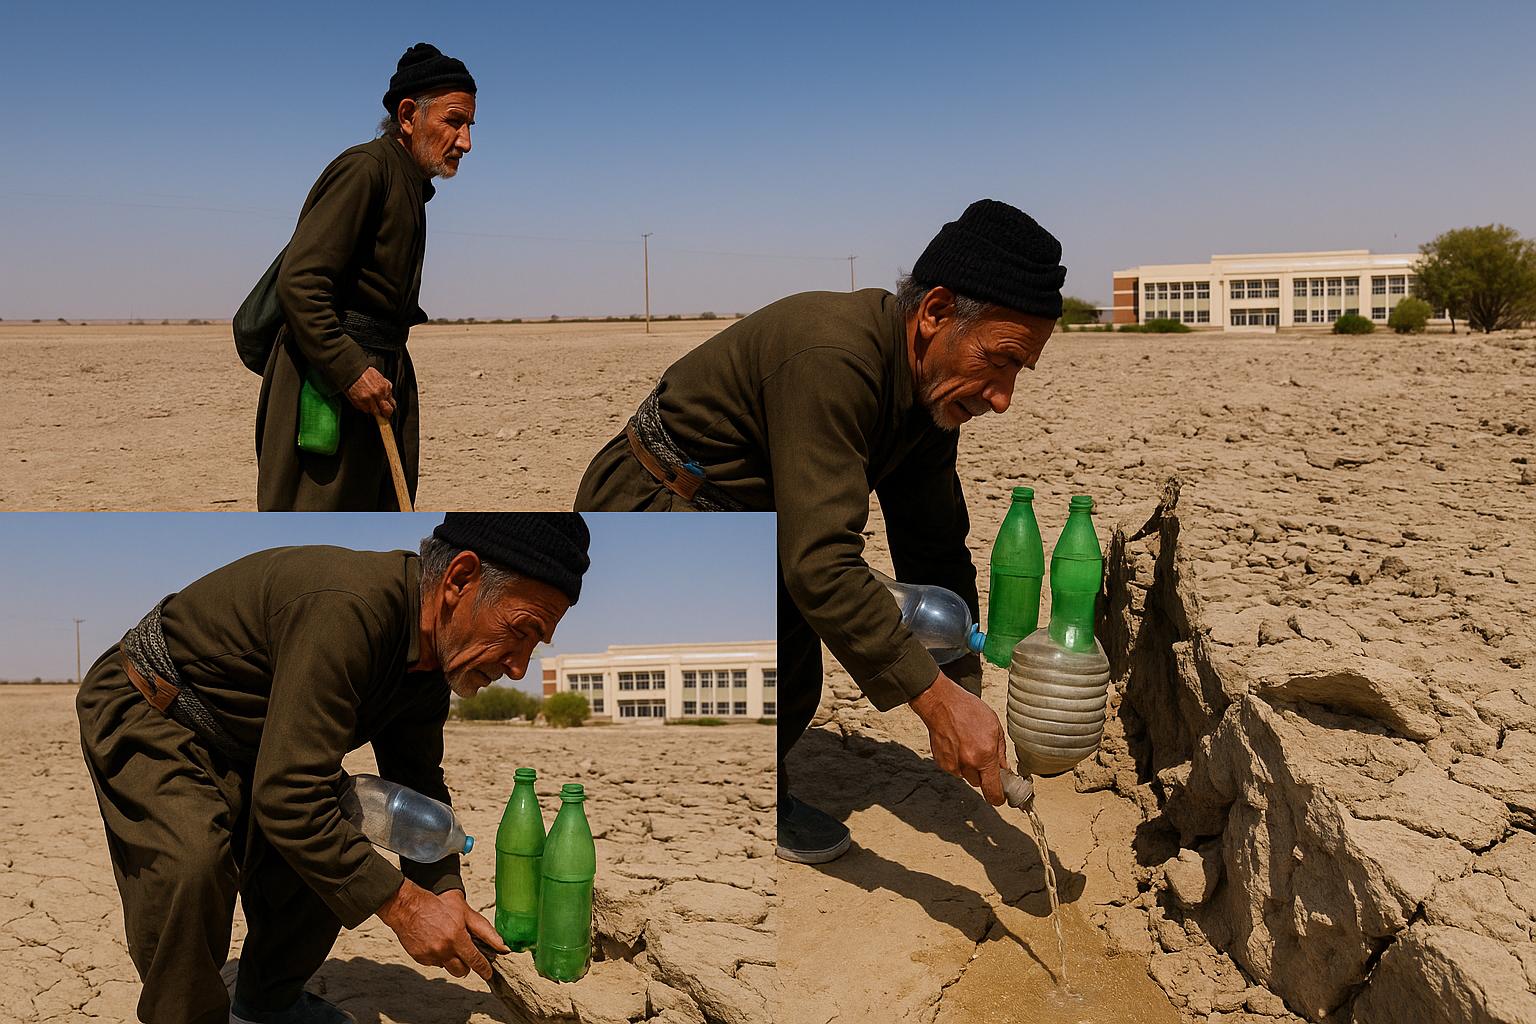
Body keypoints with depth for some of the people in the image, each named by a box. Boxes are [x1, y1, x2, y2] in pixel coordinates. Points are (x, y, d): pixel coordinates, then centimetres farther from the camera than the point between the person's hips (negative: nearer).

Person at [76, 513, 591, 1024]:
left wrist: (446, 893, -8)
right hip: (144, 716, -8)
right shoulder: (345, 610, -38)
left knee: (340, 856, -1)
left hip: (241, 743, 9)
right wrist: (402, 905, -32)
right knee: (192, 861, -31)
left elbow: (418, 785, 5)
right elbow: (287, 798, -37)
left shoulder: (429, 658, -7)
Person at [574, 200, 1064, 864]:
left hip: (721, 513, 9)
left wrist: (963, 694, -7)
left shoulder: (930, 387, -3)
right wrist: (936, 698, -40)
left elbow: (935, 555, 0)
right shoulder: (830, 359, -33)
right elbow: (819, 562, -40)